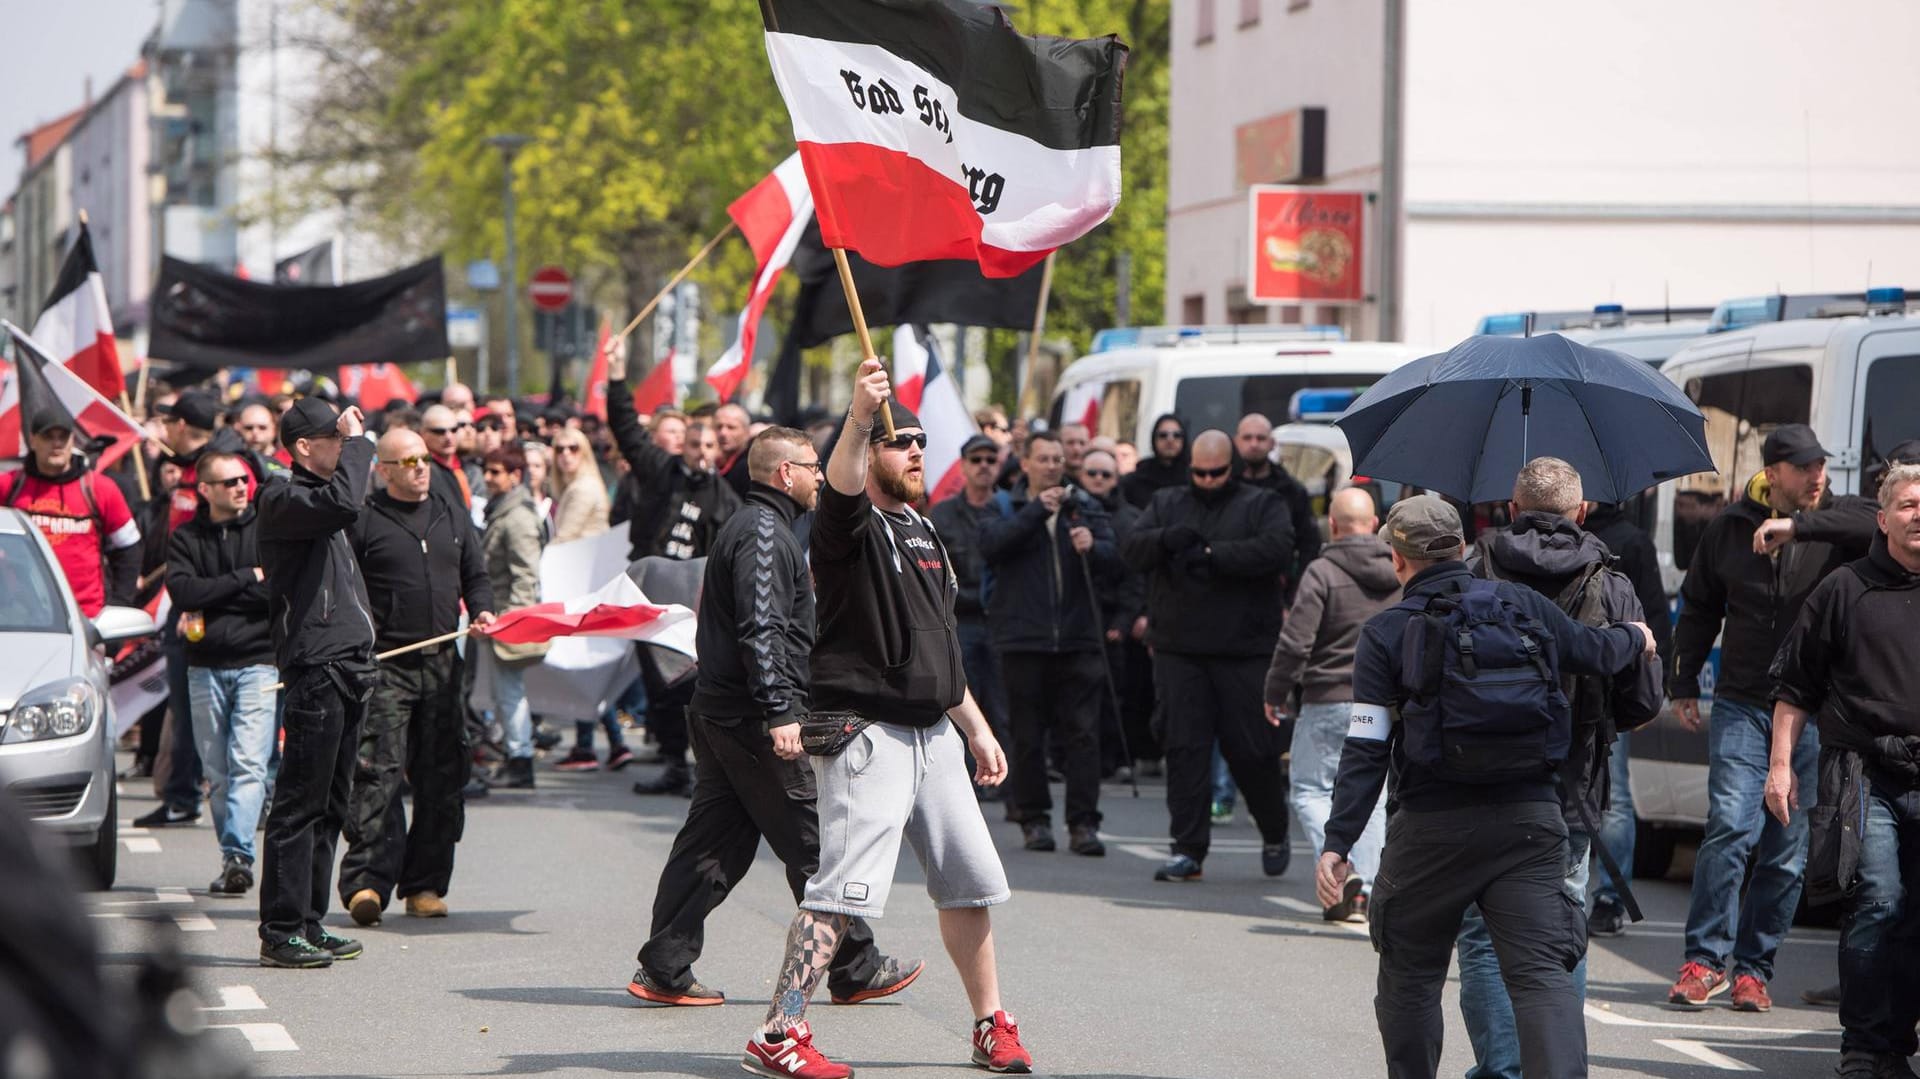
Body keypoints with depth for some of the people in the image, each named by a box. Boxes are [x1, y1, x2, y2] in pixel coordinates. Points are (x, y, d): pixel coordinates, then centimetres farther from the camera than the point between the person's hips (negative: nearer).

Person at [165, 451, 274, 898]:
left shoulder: (268, 529, 5)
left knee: (248, 765, -15)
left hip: (258, 663, -3)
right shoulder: (185, 538, 10)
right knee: (217, 772, 3)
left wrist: (212, 596, -7)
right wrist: (247, 578, -8)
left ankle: (238, 855, -23)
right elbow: (182, 592, -6)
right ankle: (233, 861, 9)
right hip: (205, 668, 3)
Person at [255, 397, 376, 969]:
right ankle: (281, 931, -7)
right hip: (314, 669, -10)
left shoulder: (316, 498, 22)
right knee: (300, 804, -8)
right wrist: (355, 440, -15)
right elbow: (343, 503, -28)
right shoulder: (282, 500, -8)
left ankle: (308, 923, 16)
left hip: (345, 670, 10)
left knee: (329, 806, 11)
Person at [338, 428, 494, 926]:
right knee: (378, 774, -14)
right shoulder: (362, 521, 0)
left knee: (441, 777, 5)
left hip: (442, 662, 5)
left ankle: (424, 884, 12)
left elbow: (475, 576, 24)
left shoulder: (453, 518, 17)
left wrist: (482, 610, 3)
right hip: (383, 665, -5)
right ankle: (366, 880, -19)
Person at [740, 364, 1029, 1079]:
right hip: (866, 731, -8)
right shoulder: (854, 524, -8)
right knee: (845, 887, -16)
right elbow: (841, 484, -33)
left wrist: (976, 726, 25)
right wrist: (859, 419, -51)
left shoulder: (923, 533, 19)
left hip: (934, 733, 8)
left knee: (970, 883, 13)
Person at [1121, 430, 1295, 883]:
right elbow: (1132, 548, 0)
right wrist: (1165, 539, -21)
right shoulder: (1167, 504, 15)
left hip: (1244, 652, -3)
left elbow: (1277, 549, -14)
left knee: (1253, 750, 0)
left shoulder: (1261, 505, 6)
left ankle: (1274, 835, 23)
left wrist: (1213, 554, -20)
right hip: (1179, 651, 3)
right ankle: (1188, 849, 2)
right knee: (1185, 747, -2)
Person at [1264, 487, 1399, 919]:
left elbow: (1296, 641, -13)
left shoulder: (1322, 572, -11)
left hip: (1329, 701, -5)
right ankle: (1363, 889, 7)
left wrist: (1275, 693, -2)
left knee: (1309, 789, 5)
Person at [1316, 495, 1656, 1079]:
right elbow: (1597, 651, 25)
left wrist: (1337, 843, -5)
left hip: (1431, 827, -2)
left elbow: (1366, 751, -7)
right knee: (1540, 973, -6)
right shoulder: (1523, 605, 7)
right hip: (1529, 820, 2)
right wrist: (1635, 637, 48)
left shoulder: (1386, 633, -2)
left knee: (1410, 976, 15)